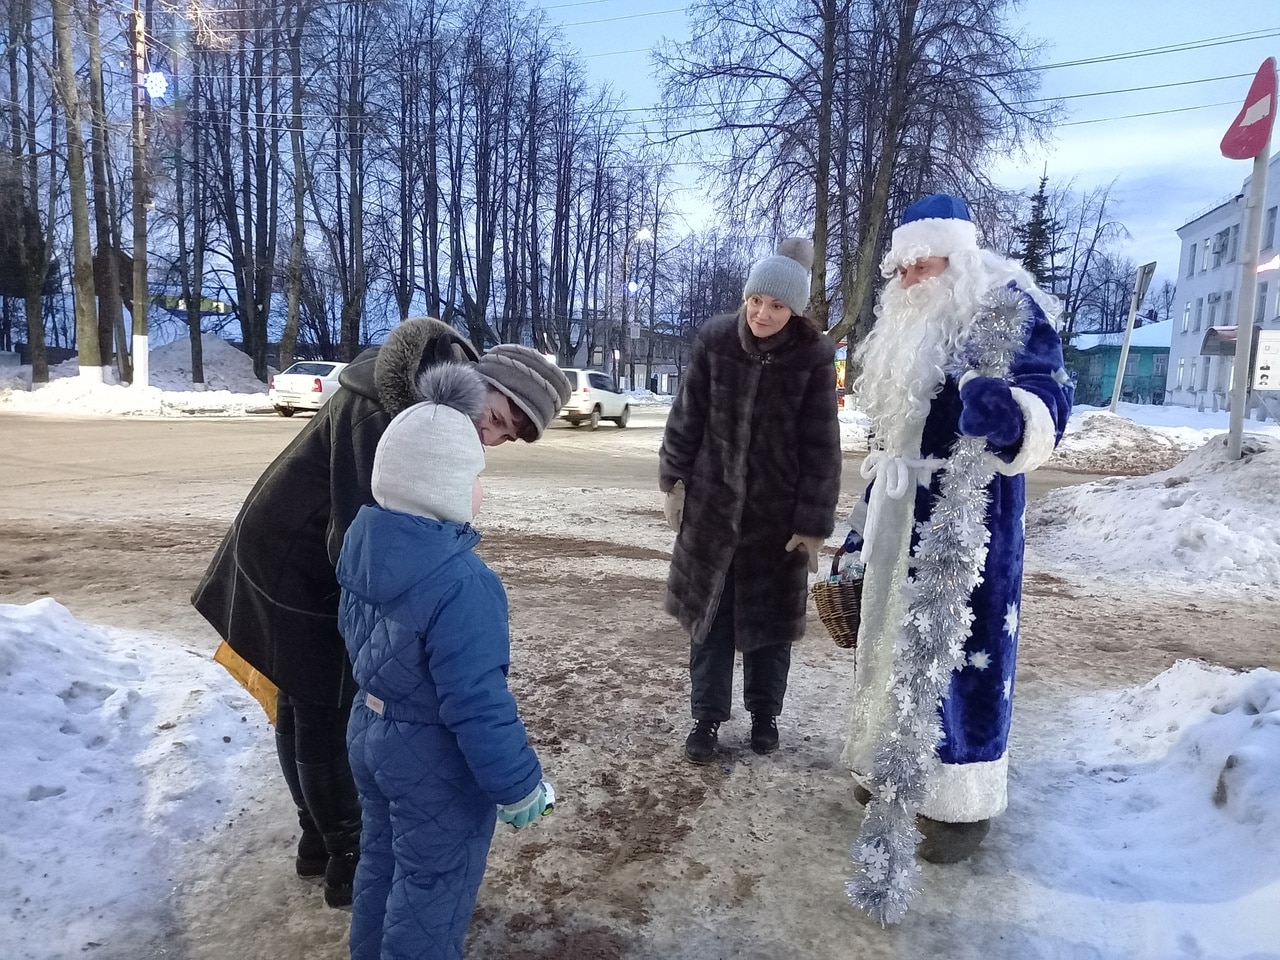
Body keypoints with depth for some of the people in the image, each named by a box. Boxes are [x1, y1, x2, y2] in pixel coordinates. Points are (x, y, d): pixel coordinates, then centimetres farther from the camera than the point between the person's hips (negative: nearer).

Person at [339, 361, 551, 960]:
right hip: (436, 759, -8)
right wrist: (517, 785, -18)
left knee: (380, 857, 29)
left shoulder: (363, 538, -7)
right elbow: (477, 703, -30)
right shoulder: (462, 583, -34)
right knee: (432, 888, 13)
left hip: (368, 731, 9)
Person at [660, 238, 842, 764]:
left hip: (778, 512, -1)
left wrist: (813, 524, -10)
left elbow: (821, 447, -10)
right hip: (712, 502, 2)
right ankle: (707, 717, 23)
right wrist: (674, 479, 3)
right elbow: (687, 415, 2)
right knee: (709, 610, 9)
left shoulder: (813, 356, -12)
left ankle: (764, 713, 31)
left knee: (769, 615, 12)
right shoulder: (715, 340, -8)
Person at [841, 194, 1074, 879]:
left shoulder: (1010, 312, -9)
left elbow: (1048, 398, -22)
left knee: (964, 645, -2)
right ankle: (891, 768, 32)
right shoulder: (906, 326, 15)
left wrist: (1010, 414, -47)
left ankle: (963, 802, 13)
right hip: (901, 519, 8)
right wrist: (864, 520, 21)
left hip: (969, 519, -8)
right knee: (892, 637, 15)